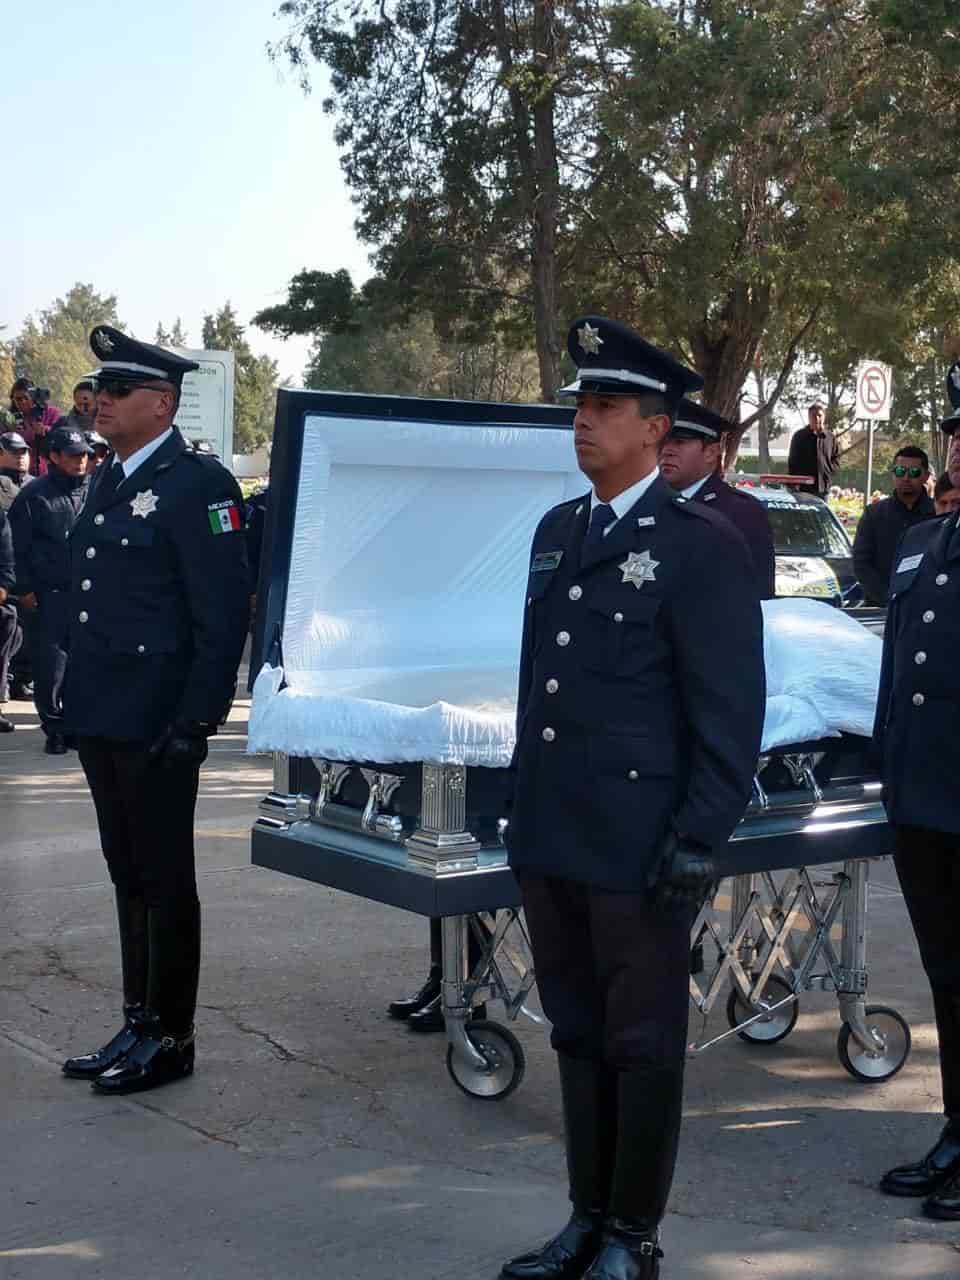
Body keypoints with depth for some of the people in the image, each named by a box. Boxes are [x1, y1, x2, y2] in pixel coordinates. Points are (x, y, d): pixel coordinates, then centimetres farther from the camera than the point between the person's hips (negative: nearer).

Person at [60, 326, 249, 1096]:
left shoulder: (196, 484, -12)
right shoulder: (109, 482, 14)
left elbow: (223, 612, -17)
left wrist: (196, 719, -20)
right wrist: (75, 698, 15)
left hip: (157, 727, -9)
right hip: (102, 719, 9)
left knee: (164, 882, 2)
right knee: (129, 878, 17)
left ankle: (170, 1039, 15)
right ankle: (139, 1024, 29)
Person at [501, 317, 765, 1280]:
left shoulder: (700, 547, -9)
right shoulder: (556, 531, 13)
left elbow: (731, 710, -12)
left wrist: (699, 843, -15)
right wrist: (524, 806, 17)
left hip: (638, 847, -7)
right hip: (550, 839, 7)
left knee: (642, 1047, 6)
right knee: (577, 1036, 16)